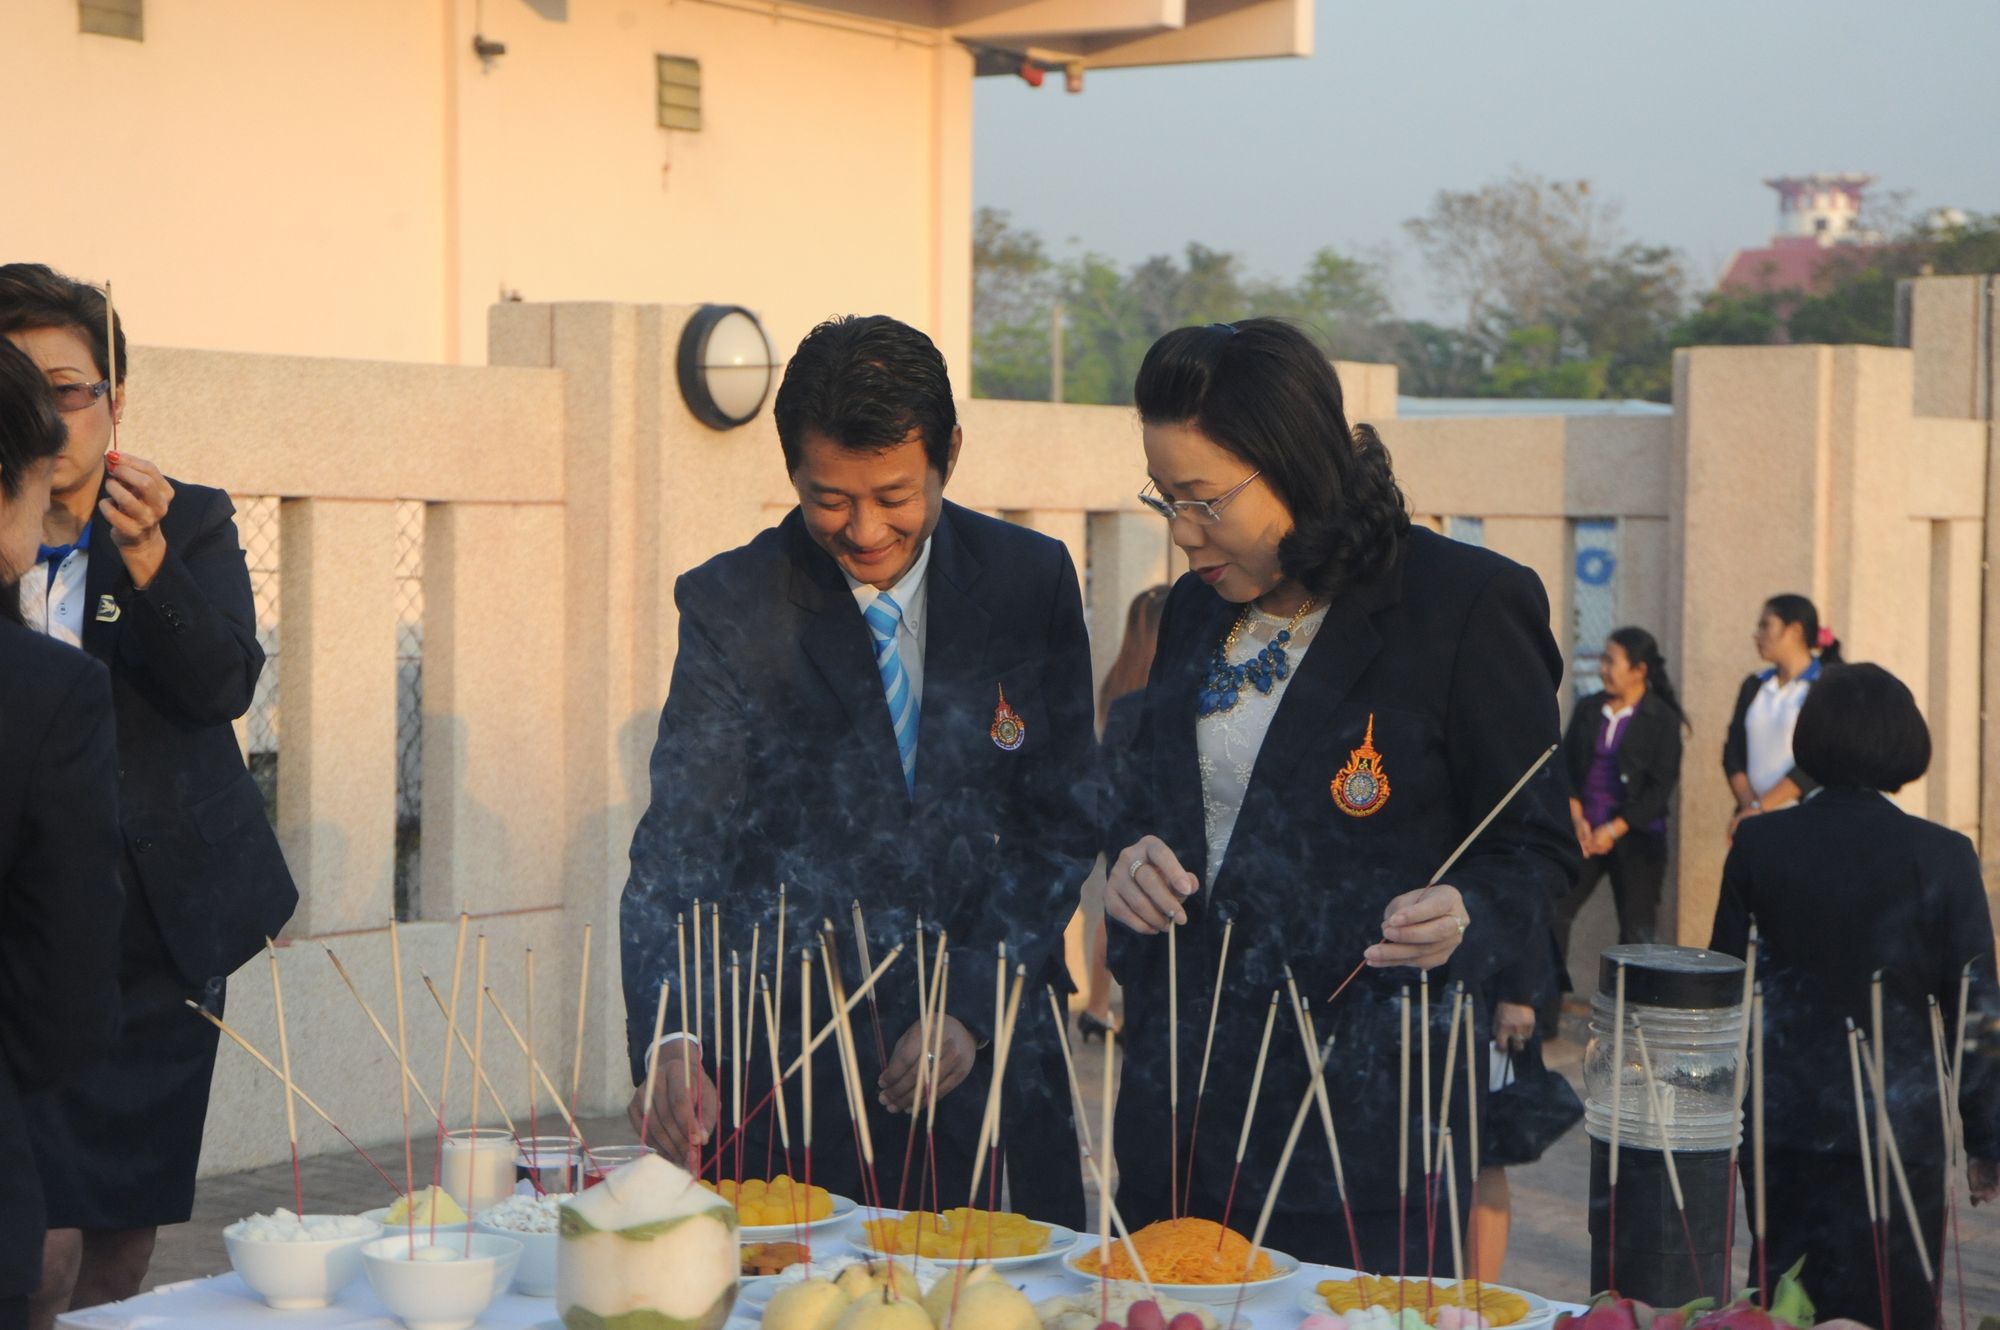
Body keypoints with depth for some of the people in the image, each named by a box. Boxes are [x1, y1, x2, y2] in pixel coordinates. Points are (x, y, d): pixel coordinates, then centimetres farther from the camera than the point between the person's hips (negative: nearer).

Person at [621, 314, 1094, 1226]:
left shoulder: (1032, 581, 1)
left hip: (990, 1047, 2)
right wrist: (669, 1039, -29)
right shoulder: (729, 606, -6)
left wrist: (973, 1004, -8)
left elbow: (1065, 822, 4)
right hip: (794, 1069, -2)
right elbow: (678, 842, -13)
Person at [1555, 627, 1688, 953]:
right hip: (1583, 831, 3)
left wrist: (1615, 829, -12)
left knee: (1638, 928, -1)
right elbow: (1566, 765, 8)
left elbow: (1661, 786, -7)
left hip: (1635, 835, -3)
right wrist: (1577, 818, -5)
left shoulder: (1662, 719, -4)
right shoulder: (1588, 709, 8)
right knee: (1555, 910, -6)